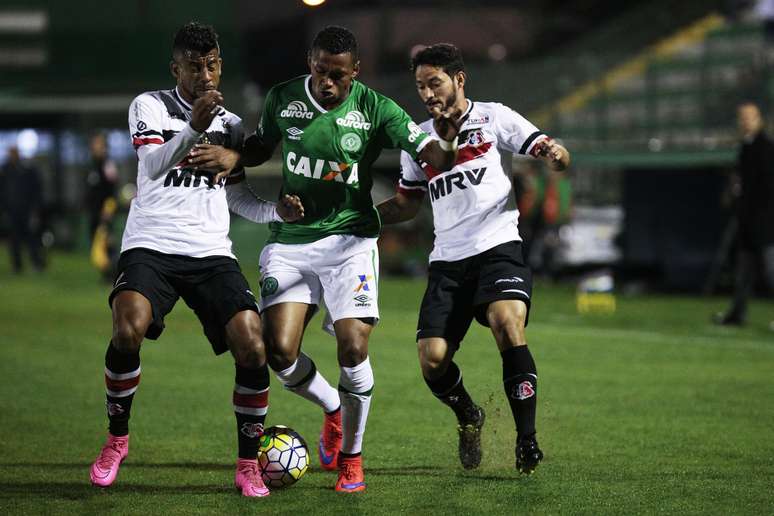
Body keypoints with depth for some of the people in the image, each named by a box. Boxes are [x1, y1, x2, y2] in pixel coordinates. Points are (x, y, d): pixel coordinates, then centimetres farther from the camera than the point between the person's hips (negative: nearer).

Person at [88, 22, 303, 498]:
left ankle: (248, 465, 3)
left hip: (212, 252, 3)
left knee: (252, 348, -15)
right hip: (152, 245, -3)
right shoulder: (150, 105, 2)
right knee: (128, 329, -29)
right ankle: (117, 439, -4)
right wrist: (193, 128, -31)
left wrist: (277, 210, 0)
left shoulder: (232, 124, 15)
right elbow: (152, 165, -15)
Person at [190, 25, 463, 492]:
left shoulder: (376, 109, -9)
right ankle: (333, 409, 23)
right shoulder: (283, 99, -1)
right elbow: (262, 146, 18)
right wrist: (234, 156, -3)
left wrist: (446, 141, -35)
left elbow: (437, 161, -12)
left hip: (349, 241, -2)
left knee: (353, 351, -14)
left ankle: (351, 456, 9)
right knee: (279, 352, -11)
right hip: (289, 241, 2)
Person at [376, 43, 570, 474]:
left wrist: (554, 154, -25)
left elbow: (556, 158, 0)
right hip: (447, 260, 4)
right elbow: (408, 204, 26)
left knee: (508, 326, -29)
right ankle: (468, 418, 24)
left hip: (498, 247, -4)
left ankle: (527, 440, -20)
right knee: (432, 361, -8)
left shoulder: (494, 117, 5)